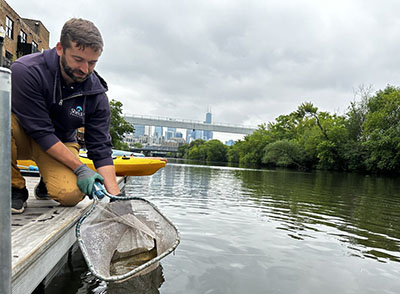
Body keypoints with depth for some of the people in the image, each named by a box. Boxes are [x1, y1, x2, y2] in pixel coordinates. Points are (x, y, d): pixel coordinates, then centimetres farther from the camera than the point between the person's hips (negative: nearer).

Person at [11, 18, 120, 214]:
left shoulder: (96, 94, -15)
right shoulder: (26, 70, -23)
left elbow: (101, 150, -13)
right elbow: (41, 132, -24)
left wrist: (115, 197, -22)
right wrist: (79, 167, -26)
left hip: (61, 143, 1)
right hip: (23, 135, 0)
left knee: (72, 194, -27)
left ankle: (47, 184, 13)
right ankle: (14, 188, -11)